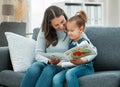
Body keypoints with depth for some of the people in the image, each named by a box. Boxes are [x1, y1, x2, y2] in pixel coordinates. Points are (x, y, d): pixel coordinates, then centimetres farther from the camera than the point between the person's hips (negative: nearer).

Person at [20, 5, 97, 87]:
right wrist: (49, 61, -21)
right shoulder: (44, 31, 3)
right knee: (32, 70, -33)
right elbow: (38, 54, 1)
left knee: (48, 70, -35)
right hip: (47, 63, 2)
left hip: (66, 66, -1)